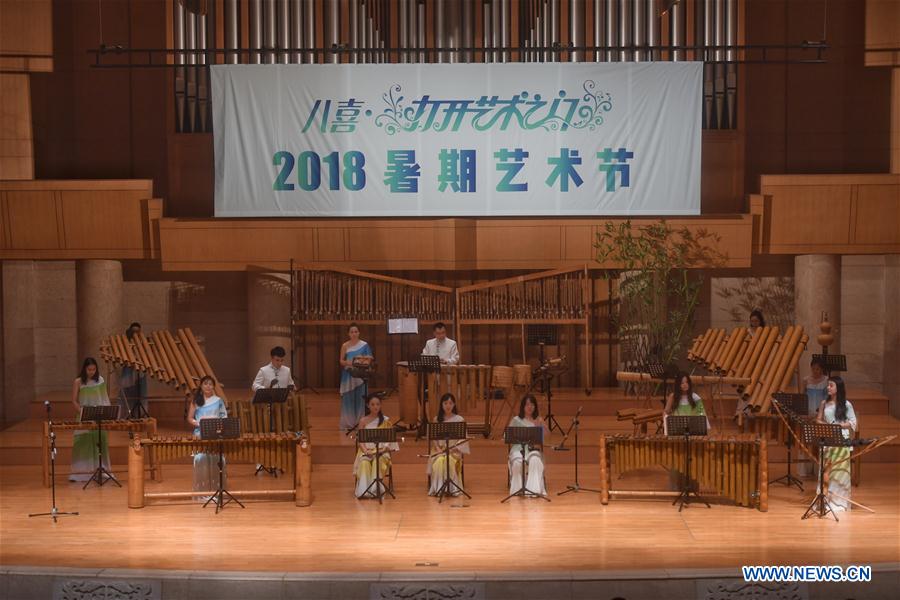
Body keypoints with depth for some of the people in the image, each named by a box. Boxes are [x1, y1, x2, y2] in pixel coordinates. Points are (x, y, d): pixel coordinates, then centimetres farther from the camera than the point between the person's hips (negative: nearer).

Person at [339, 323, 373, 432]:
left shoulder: (364, 345, 1)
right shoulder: (345, 346, 3)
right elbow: (341, 361, 4)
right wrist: (348, 363, -16)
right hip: (348, 375, 0)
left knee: (360, 398, 2)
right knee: (348, 399, 1)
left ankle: (360, 422, 10)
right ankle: (348, 423, 7)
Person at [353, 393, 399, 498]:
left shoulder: (385, 420, 6)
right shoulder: (363, 421, 7)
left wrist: (385, 448, -14)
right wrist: (365, 451, -14)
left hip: (381, 450, -1)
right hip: (367, 450, 1)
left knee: (378, 461, -35)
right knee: (364, 463, -33)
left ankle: (375, 489, -37)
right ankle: (363, 490, -36)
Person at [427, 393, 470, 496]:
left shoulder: (459, 419, 4)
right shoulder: (437, 419, 10)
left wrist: (454, 449, -14)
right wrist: (437, 448, -11)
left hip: (454, 450, -1)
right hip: (439, 449, 1)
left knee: (449, 461, -34)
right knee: (438, 462, -32)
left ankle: (452, 488, -29)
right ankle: (438, 488, -29)